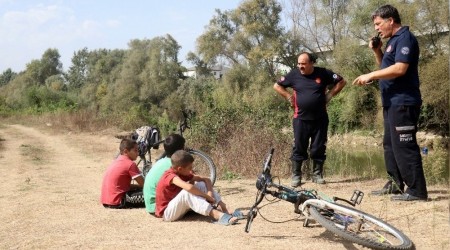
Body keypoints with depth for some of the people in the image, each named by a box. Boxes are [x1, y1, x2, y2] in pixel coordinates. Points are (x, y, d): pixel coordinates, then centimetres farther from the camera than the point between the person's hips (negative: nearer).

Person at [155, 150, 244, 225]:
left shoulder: (184, 174, 2)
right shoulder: (170, 176, -24)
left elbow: (206, 180, 1)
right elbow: (189, 187, -42)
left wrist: (210, 194, -18)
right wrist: (207, 197, -32)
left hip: (178, 207, 8)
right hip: (167, 213, -8)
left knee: (201, 185, -4)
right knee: (187, 192, -35)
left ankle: (225, 211, -18)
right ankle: (219, 216, -43)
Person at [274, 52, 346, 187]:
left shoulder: (323, 73, -3)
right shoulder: (294, 74, -1)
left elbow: (341, 82, 7)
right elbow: (277, 86, 10)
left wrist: (329, 95, 1)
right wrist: (289, 97, 2)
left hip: (320, 119, 0)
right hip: (301, 119, 0)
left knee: (318, 148, 6)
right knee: (299, 148, 1)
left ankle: (317, 174, 18)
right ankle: (296, 176, 10)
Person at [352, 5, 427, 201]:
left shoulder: (405, 38, -12)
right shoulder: (393, 41, 19)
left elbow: (399, 69, -23)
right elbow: (385, 67, 24)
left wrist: (371, 75, -18)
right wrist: (377, 51, 9)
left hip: (403, 103, -11)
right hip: (393, 102, 11)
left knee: (403, 145, -10)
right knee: (390, 144, 14)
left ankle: (417, 190, -6)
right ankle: (395, 183, 22)